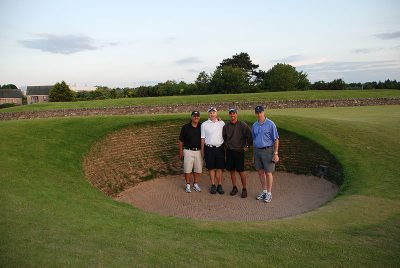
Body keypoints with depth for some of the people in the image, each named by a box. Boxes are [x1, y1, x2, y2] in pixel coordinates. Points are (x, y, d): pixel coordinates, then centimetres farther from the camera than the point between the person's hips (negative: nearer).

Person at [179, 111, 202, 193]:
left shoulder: (202, 127, 4)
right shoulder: (185, 127, -1)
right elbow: (181, 141, 2)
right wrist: (180, 152, -1)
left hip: (198, 151, 2)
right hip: (188, 151, -2)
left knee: (198, 169, 7)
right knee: (187, 169, 0)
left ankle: (195, 184, 24)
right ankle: (188, 185, 16)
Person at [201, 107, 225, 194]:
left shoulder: (222, 123, 6)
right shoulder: (204, 124, 4)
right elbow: (203, 138, 5)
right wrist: (202, 151, 3)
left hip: (220, 148, 1)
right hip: (209, 148, -1)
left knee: (219, 168, 6)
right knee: (211, 168, 7)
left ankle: (220, 185, 16)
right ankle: (213, 185, 18)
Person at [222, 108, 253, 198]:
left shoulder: (242, 125, -7)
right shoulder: (226, 126, 4)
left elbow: (250, 136, -1)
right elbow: (224, 137, 20)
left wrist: (247, 146, 0)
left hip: (239, 151, -4)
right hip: (229, 151, 4)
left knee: (241, 171, -1)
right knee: (232, 171, 10)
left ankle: (244, 189, 13)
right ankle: (234, 188, 24)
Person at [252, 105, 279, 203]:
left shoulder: (270, 124, -9)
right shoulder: (254, 125, 9)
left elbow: (276, 139, -8)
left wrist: (275, 153, -14)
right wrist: (254, 154, 15)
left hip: (267, 150, -5)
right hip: (257, 151, 6)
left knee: (268, 173, 0)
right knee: (260, 172, 12)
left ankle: (269, 193, 13)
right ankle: (264, 191, 26)